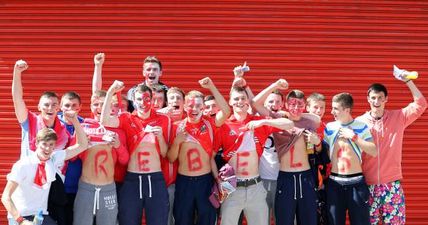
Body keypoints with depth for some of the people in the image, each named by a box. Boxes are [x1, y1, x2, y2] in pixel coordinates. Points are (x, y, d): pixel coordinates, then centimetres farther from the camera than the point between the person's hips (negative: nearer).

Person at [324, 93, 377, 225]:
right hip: (334, 183, 2)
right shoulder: (329, 128, 5)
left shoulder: (362, 127, 0)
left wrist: (354, 137, -12)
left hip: (356, 182, -2)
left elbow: (374, 152, -10)